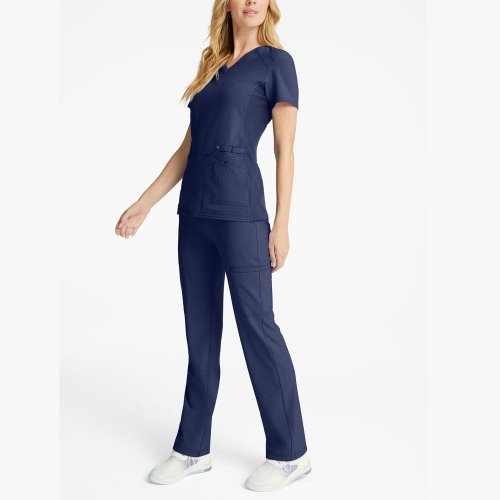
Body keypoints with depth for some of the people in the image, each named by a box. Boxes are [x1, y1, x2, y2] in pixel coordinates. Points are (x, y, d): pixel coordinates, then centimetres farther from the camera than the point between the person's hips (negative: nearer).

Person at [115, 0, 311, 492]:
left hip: (240, 209, -6)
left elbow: (285, 150, -3)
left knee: (256, 325, -3)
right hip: (194, 212, 6)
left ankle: (290, 453, 11)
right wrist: (143, 205, 13)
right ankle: (193, 448, 21)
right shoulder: (211, 66, 19)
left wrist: (281, 224, -9)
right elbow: (187, 149, 17)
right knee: (200, 330, 10)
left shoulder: (276, 61, 4)